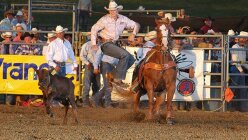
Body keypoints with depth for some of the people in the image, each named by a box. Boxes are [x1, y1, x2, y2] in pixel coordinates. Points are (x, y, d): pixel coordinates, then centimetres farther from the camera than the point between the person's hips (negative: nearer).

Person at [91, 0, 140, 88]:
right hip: (106, 44, -7)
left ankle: (113, 74, 1)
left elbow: (136, 25, 14)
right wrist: (94, 44, -10)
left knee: (131, 59, -1)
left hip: (115, 44, 7)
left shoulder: (123, 19, 4)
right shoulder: (105, 20, -9)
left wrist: (133, 34, -6)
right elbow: (94, 29, -3)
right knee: (125, 55, -25)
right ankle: (117, 79, -21)